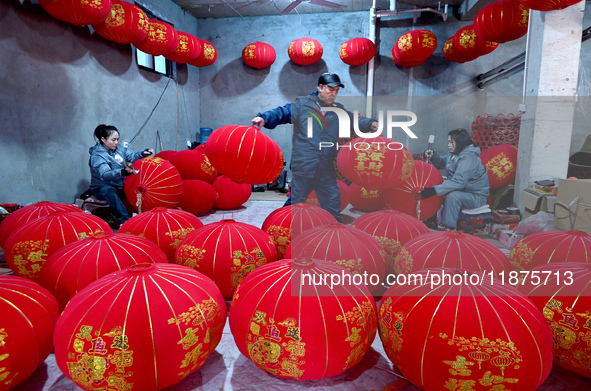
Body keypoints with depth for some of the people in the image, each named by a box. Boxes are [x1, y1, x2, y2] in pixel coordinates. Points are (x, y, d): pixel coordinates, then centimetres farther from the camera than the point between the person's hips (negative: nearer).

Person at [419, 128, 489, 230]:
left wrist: (434, 190, -42)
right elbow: (441, 163, 20)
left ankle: (449, 229, -26)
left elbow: (458, 182, -36)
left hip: (476, 196, -9)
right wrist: (433, 156, -3)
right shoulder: (454, 154, 4)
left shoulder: (468, 158, -26)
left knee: (453, 196, -35)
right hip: (461, 190, 9)